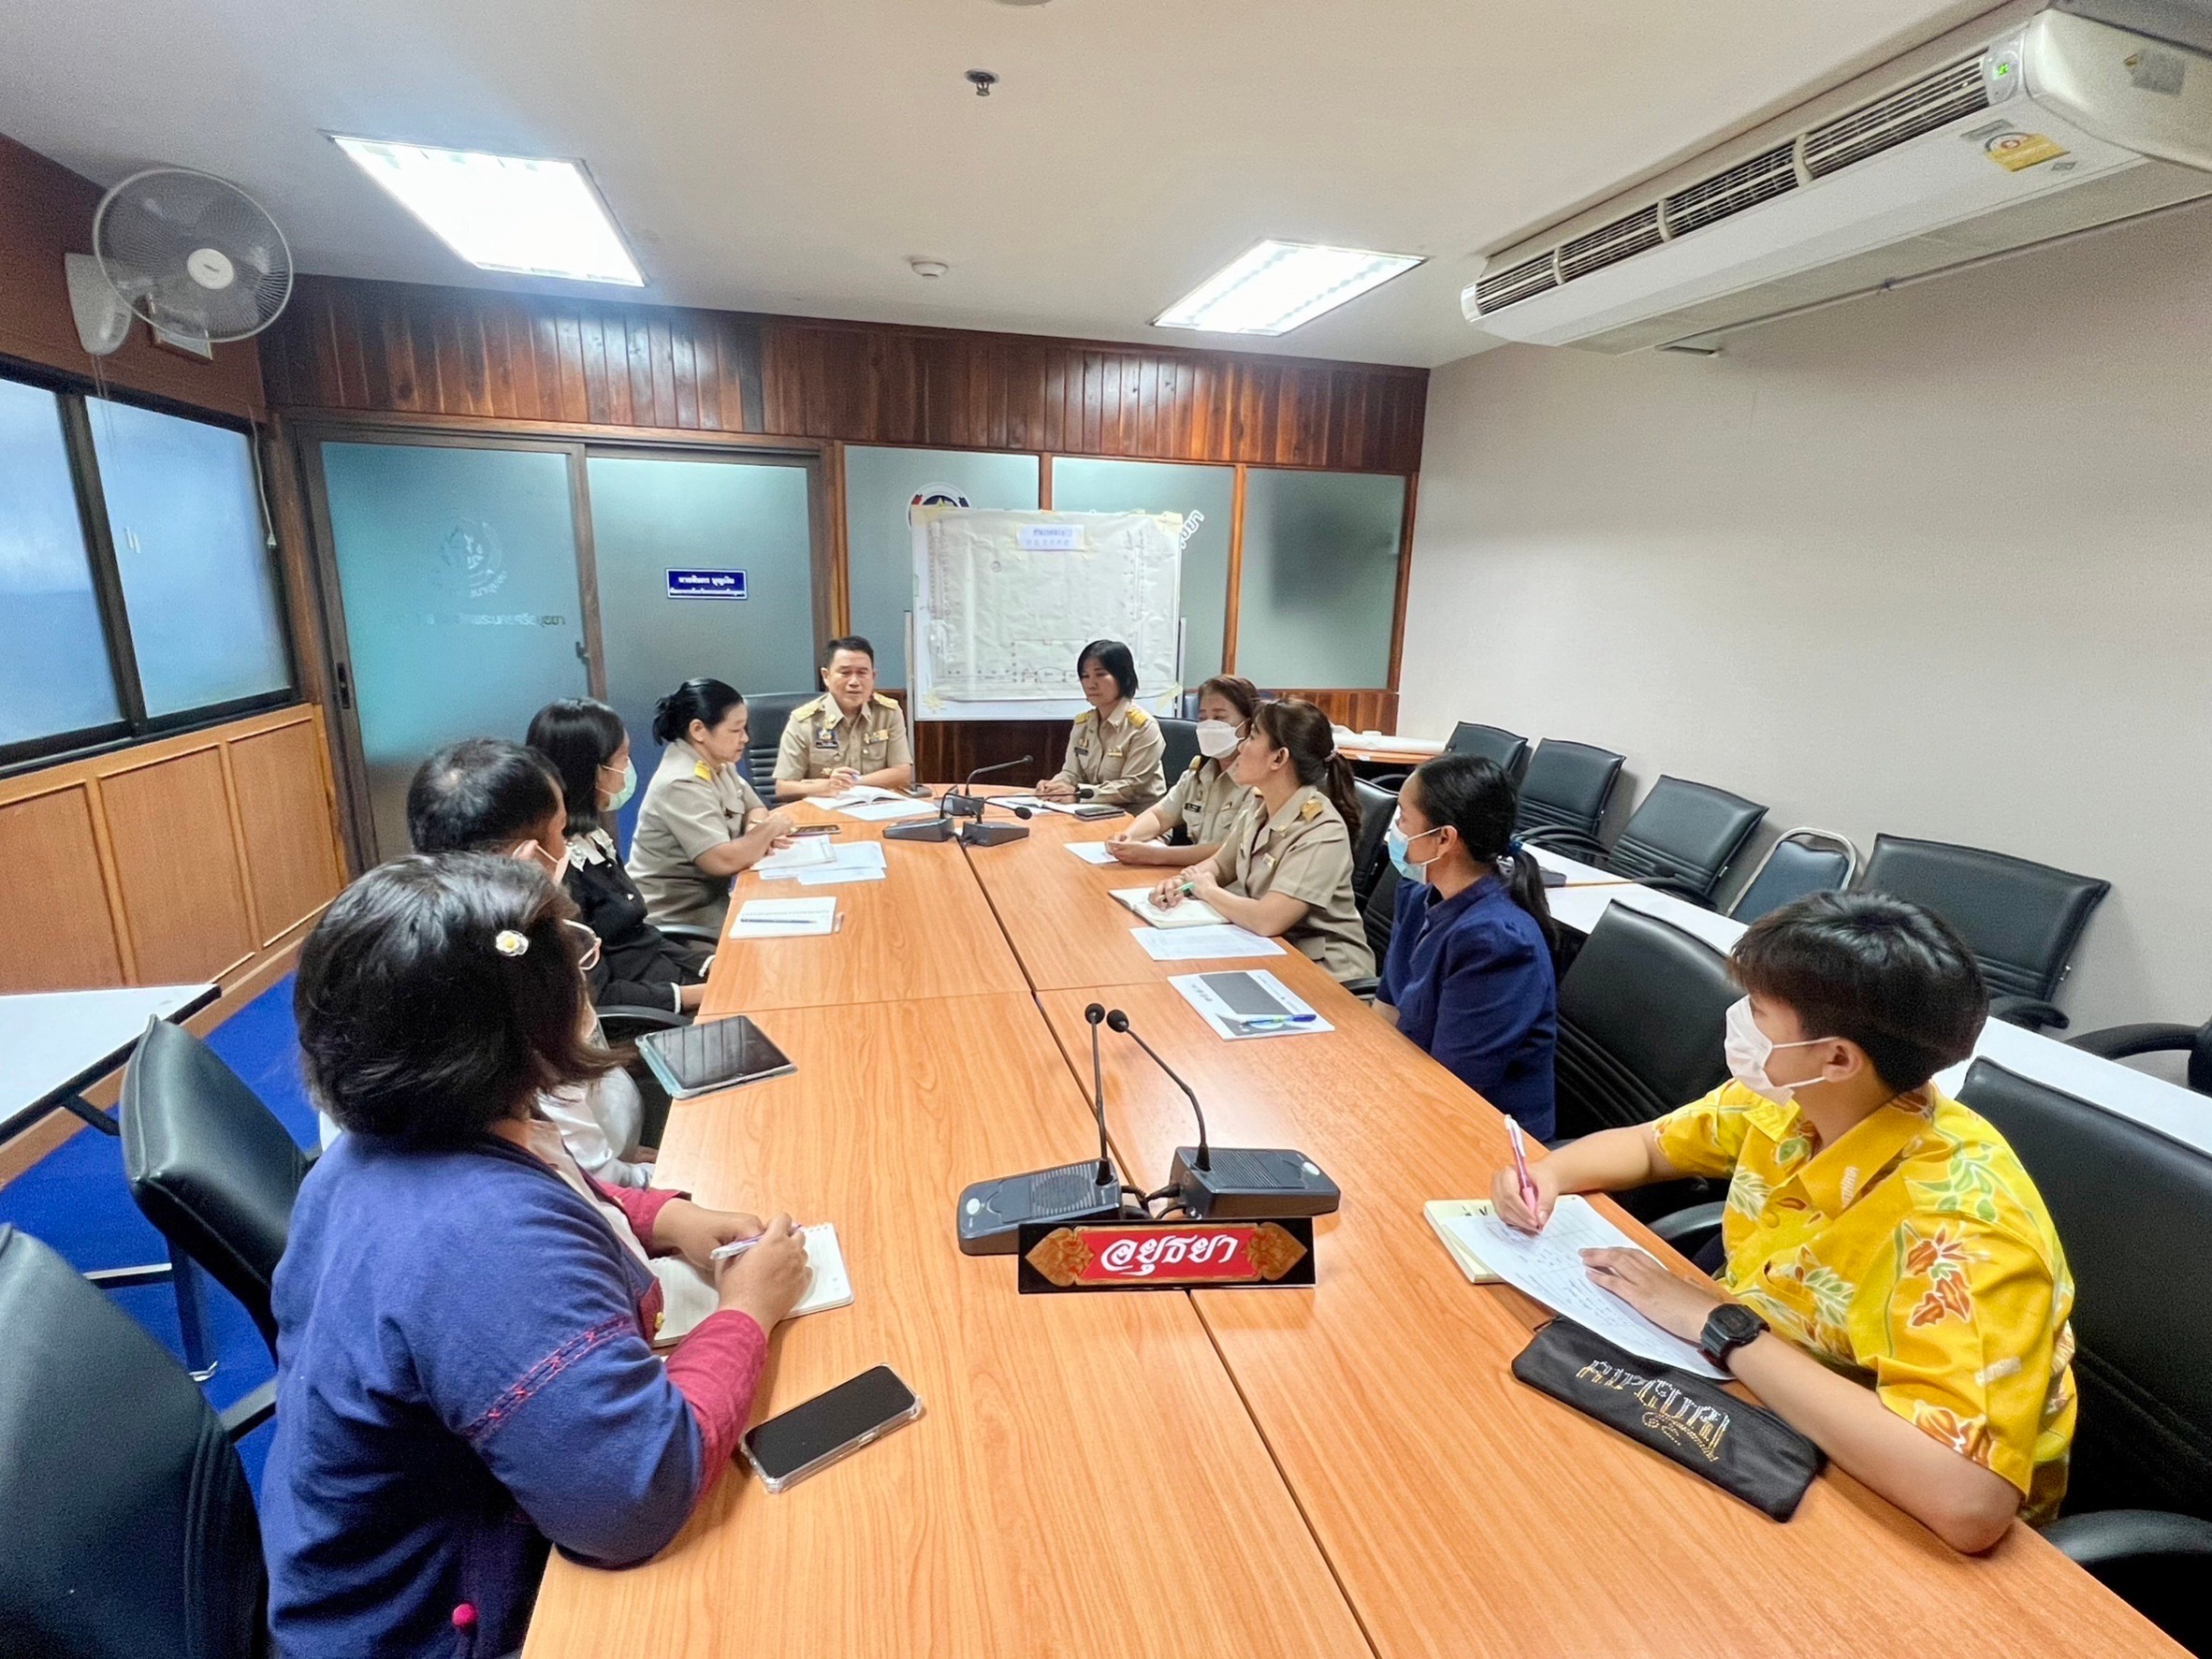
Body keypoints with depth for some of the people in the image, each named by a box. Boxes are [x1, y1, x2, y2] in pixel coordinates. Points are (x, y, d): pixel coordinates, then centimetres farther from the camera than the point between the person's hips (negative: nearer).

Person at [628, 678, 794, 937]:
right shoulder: (681, 784, -24)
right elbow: (724, 861, -31)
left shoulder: (718, 765, 4)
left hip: (710, 898, 8)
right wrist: (770, 828, -15)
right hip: (676, 918, -8)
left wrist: (757, 833, -11)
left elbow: (755, 809, 12)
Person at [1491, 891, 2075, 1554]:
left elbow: (1970, 1501, -41)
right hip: (1752, 1396, 6)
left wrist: (1721, 1324, -34)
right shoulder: (1787, 1101, -11)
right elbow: (1648, 1146, 6)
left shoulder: (1959, 1228, -31)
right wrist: (1548, 1173, -14)